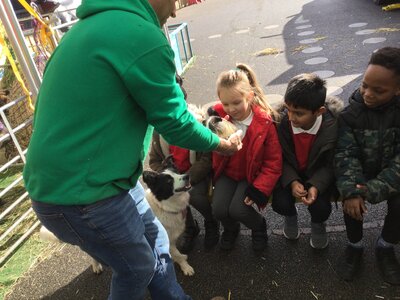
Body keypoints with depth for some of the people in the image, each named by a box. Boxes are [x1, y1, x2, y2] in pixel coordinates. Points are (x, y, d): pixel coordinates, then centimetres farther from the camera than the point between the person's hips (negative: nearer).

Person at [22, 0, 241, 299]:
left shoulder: (92, 25, 11)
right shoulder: (144, 37, -21)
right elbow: (175, 123, -14)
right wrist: (223, 144, 4)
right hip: (80, 193, -9)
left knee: (155, 241, 21)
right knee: (138, 267, 16)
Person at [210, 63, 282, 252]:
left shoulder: (265, 122, -19)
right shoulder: (218, 115, -11)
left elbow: (274, 163, -14)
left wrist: (258, 190, -19)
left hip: (253, 175, -3)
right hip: (226, 173, 3)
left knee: (238, 209, -23)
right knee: (219, 209, -17)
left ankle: (259, 227, 15)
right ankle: (231, 228, 22)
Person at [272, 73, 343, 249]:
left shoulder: (334, 124, -26)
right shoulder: (279, 120, -26)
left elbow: (331, 164, -11)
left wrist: (316, 186, -28)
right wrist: (292, 181, -26)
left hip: (319, 175, 0)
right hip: (289, 174, 1)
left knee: (320, 206, -22)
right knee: (280, 203, -21)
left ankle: (318, 223, 20)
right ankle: (290, 215, 20)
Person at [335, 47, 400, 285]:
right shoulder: (352, 111, -12)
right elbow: (346, 154, -19)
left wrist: (370, 191, -31)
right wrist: (350, 192, -33)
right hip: (361, 173, 0)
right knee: (352, 199, -27)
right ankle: (355, 246, 3)